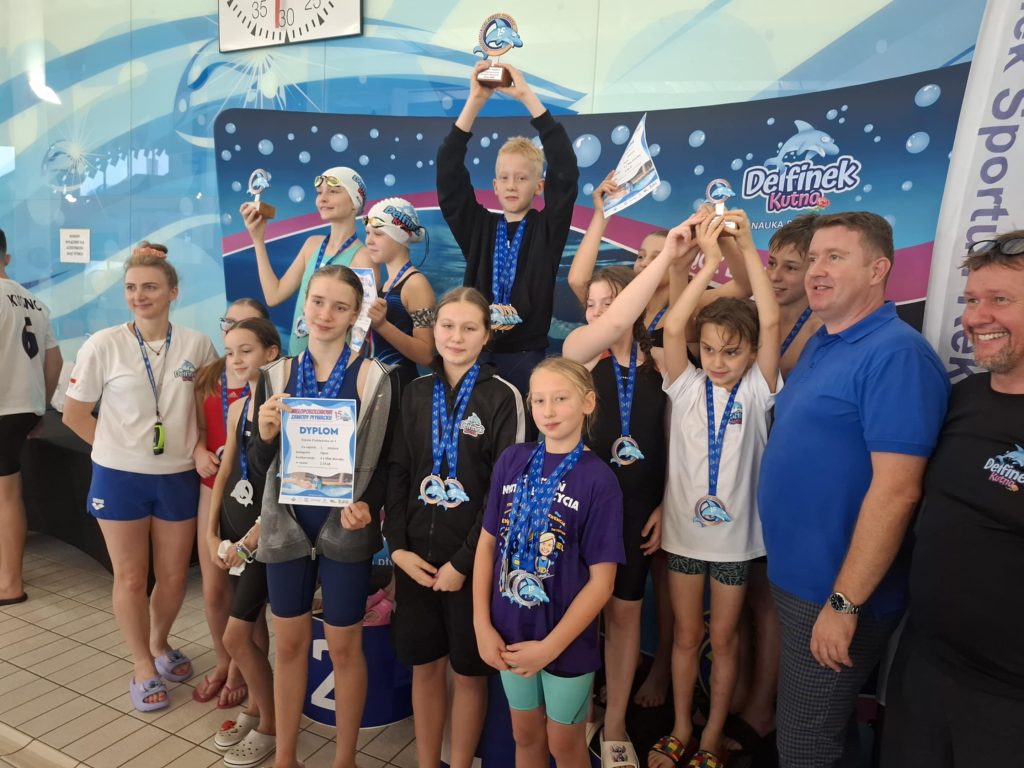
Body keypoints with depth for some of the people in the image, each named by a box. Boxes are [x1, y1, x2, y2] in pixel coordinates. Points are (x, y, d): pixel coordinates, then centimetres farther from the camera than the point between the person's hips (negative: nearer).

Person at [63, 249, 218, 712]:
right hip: (120, 478, -1)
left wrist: (199, 445, -7)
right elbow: (74, 415, 0)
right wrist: (118, 448, -2)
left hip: (178, 478, 2)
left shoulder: (196, 344, -5)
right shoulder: (103, 345, -9)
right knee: (131, 578, 9)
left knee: (174, 577, 12)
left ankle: (159, 645, 40)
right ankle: (142, 667, 29)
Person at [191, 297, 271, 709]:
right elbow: (200, 429, 15)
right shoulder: (206, 377, 5)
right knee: (213, 588, 14)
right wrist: (198, 453, -5)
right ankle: (223, 663, 38)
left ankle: (244, 670, 30)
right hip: (213, 491, 5)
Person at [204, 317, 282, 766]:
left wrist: (249, 541, -15)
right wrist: (211, 533, 7)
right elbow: (225, 472, 12)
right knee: (253, 630, 18)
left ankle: (272, 725, 20)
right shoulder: (237, 408, 6)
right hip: (234, 528, 7)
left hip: (266, 534, -7)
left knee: (235, 637, 0)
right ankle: (254, 709, 36)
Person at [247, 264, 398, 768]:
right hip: (288, 525, 3)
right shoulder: (275, 376, 1)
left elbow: (385, 461, -2)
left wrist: (366, 507, -19)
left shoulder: (375, 379, -7)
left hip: (344, 528, -2)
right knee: (289, 643, 16)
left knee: (343, 647, 10)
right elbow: (259, 469, 1)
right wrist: (266, 435, -19)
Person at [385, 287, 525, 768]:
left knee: (468, 670, 11)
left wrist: (464, 560, -12)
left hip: (473, 559, -3)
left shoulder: (503, 397, -7)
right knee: (424, 666, 15)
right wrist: (398, 546, -4)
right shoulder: (416, 393, 5)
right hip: (416, 556, 4)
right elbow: (398, 473, 6)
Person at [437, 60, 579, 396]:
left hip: (526, 354, -2)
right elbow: (449, 170, -2)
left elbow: (565, 170, -11)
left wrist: (528, 97, -12)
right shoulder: (479, 226, 6)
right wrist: (475, 101, -9)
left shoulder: (547, 229, 1)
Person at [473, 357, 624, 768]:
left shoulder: (598, 478, -16)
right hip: (510, 633, 3)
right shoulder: (512, 461, -5)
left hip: (566, 641, -3)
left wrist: (550, 646, -14)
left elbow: (601, 580, -14)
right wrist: (482, 625, -4)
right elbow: (487, 542, 0)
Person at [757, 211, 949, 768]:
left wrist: (845, 602, -23)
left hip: (836, 591, -8)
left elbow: (896, 491, -25)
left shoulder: (896, 354, -20)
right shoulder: (819, 345, 9)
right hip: (794, 576, 8)